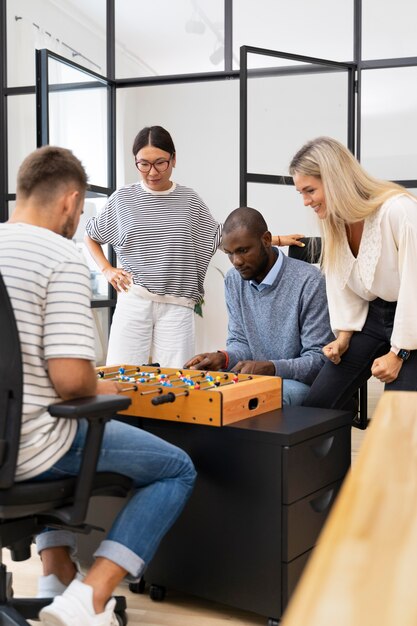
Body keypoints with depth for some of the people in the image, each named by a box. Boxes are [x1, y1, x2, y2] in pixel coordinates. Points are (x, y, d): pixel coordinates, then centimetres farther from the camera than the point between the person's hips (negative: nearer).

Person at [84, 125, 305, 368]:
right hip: (133, 301, 0)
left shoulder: (189, 200, 7)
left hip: (178, 305, 1)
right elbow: (91, 236, 19)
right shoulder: (122, 198, 5)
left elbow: (221, 237, 14)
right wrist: (107, 269, 4)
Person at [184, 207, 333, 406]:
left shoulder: (308, 281, -15)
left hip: (298, 382, -5)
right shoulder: (233, 280, 5)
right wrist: (224, 358, -12)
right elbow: (240, 341, 11)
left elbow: (318, 359, -15)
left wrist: (270, 367, -30)